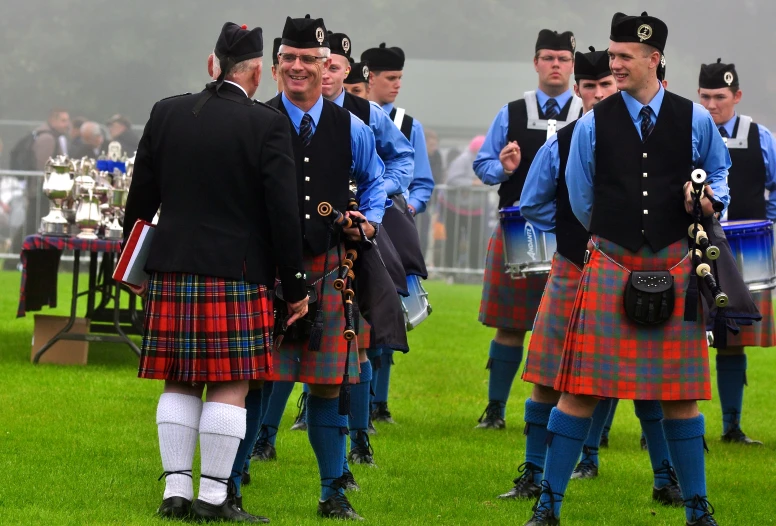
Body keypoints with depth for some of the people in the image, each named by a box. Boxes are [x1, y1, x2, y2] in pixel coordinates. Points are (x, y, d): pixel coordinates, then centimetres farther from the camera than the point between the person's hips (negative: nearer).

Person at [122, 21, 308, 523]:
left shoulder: (165, 113, 5)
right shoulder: (268, 125, -7)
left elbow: (141, 198, 11)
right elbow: (283, 213, -8)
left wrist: (135, 265, 22)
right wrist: (296, 286, 0)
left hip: (171, 272, 4)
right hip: (237, 273, -4)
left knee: (179, 383, 10)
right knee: (230, 385, 0)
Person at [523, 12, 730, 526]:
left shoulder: (694, 120, 3)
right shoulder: (594, 124, 2)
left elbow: (720, 175, 17)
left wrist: (709, 199, -3)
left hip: (673, 266, 1)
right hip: (610, 266, -1)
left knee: (679, 394, 4)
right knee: (581, 388, -3)